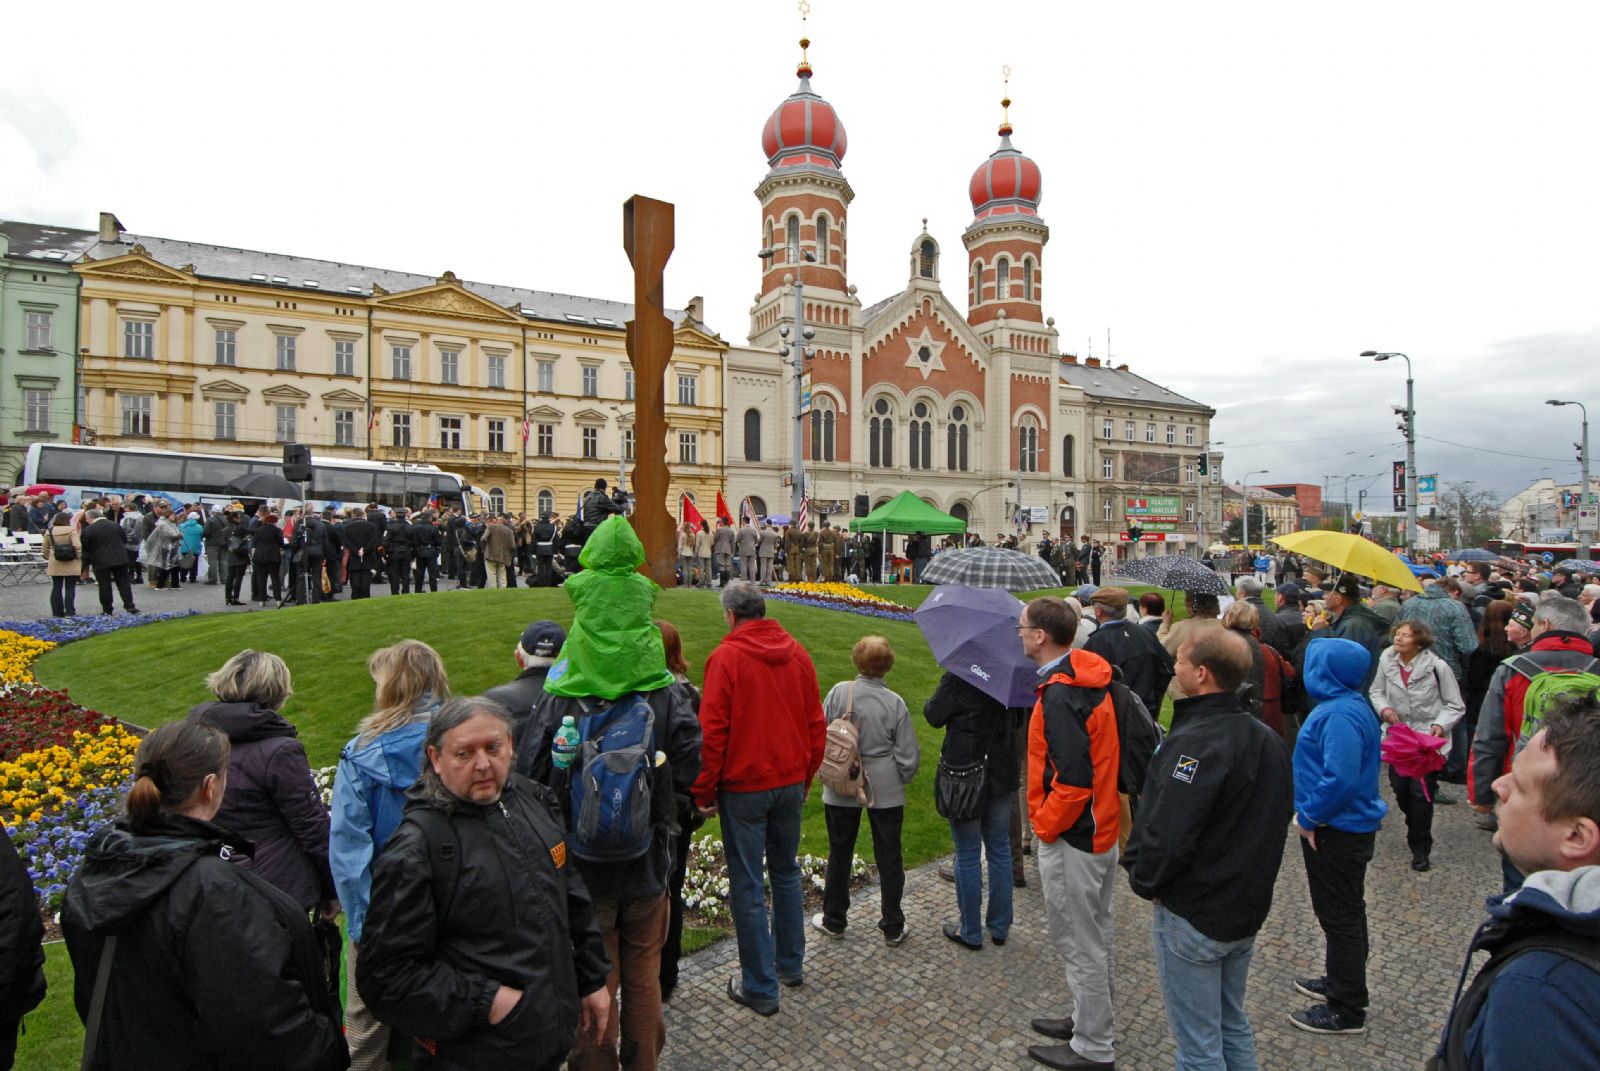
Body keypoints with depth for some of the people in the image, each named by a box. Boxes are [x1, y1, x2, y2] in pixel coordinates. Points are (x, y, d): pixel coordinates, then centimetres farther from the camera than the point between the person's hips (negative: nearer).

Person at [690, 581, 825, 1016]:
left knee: (747, 887, 6)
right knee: (786, 872, 21)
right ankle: (791, 964, 34)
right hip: (790, 783, 5)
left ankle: (760, 988, 15)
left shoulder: (726, 656, -13)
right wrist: (805, 777, 16)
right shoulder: (797, 653, 2)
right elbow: (816, 723, 6)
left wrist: (704, 792, -5)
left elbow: (711, 731, -14)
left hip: (744, 787, -5)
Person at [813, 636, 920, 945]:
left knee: (839, 854, 17)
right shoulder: (894, 702, -13)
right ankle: (893, 927, 25)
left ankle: (834, 920, 31)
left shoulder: (839, 692, -13)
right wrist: (901, 778, 12)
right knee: (889, 857, 13)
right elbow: (909, 754, -8)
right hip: (886, 791, -1)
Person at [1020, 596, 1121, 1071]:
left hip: (1070, 837, -10)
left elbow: (1073, 781, -30)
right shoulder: (1091, 678, 3)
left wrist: (1045, 825, -15)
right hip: (1101, 827, 10)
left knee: (1079, 943, 6)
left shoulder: (1059, 697, -27)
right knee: (1096, 933, 23)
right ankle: (1092, 1021, 40)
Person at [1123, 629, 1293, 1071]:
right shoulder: (1268, 739, 2)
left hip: (1192, 917, -8)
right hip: (1250, 907, 9)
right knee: (1233, 1026, 25)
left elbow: (1166, 833, -32)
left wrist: (1144, 881, -14)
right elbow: (1277, 817, 13)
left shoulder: (1195, 743, -28)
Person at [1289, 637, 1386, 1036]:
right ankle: (1340, 981, 40)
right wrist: (1309, 813, 13)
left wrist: (1309, 816, -20)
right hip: (1346, 826, 10)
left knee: (1340, 916, 2)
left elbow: (1340, 779, -32)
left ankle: (1346, 1010, 15)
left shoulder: (1340, 715, -26)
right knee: (1343, 912, 23)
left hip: (1337, 833, -10)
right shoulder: (1344, 704, 7)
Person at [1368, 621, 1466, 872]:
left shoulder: (1437, 667, -15)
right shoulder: (1387, 661, -6)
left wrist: (1441, 724, -21)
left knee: (1422, 793, -5)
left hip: (1429, 740, -4)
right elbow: (1376, 692, 9)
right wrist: (1384, 708, -10)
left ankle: (1420, 848, 12)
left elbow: (1456, 706, -5)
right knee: (1400, 788, 11)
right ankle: (1416, 831, 41)